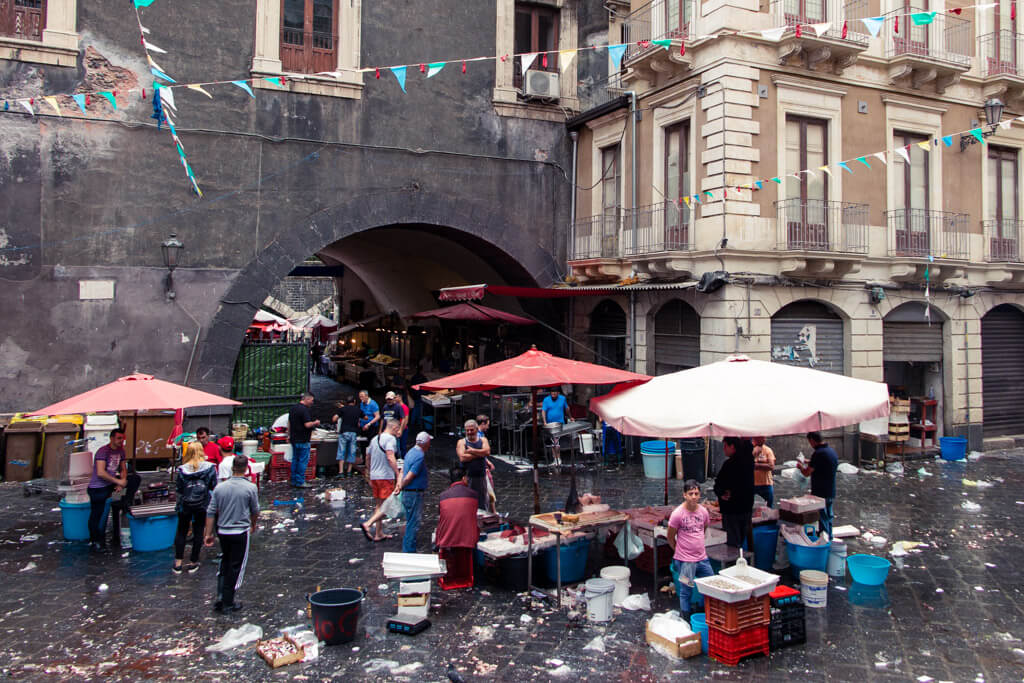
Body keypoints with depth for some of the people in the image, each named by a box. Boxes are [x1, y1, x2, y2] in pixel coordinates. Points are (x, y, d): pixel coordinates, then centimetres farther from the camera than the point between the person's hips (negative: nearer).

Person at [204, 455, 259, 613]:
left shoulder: (220, 488, -2)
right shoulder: (250, 488, -11)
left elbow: (211, 512, 0)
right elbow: (255, 511, 0)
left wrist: (208, 534, 7)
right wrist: (253, 525, 19)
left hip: (222, 532, 4)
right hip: (240, 533, -4)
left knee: (225, 563, 21)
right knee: (236, 567, 6)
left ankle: (220, 597, 17)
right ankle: (228, 603, 12)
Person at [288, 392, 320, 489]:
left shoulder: (293, 408, 13)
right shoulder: (305, 410, -18)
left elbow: (289, 423, 19)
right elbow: (307, 425, -23)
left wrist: (289, 435, 25)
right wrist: (315, 423, -5)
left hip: (294, 439, 9)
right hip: (302, 440, -9)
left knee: (295, 460, 14)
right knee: (303, 460, -3)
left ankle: (294, 481, 18)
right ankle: (300, 482, -2)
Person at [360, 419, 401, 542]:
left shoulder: (374, 439, 16)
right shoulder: (390, 438, -10)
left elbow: (369, 459, 21)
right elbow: (390, 458, -23)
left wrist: (370, 478, 28)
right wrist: (398, 474, -24)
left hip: (374, 476, 8)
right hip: (386, 476, -8)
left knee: (379, 505, 14)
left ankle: (379, 534, 16)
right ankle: (368, 524, -19)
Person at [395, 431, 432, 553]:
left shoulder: (411, 451, 11)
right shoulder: (420, 456, -20)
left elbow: (403, 470, 14)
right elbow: (409, 477, -21)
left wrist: (399, 484, 5)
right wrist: (401, 487, -7)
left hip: (407, 493, 10)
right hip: (414, 494, -10)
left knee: (410, 523, 17)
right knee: (413, 525, -3)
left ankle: (407, 551, 25)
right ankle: (409, 552, 1)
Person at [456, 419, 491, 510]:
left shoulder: (483, 440, 9)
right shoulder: (462, 442, 3)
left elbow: (487, 451, -10)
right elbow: (462, 458, -14)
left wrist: (472, 451, -10)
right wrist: (480, 454, -9)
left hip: (481, 476, 2)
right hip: (467, 476, -2)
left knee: (482, 503, 9)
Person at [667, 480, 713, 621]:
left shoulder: (703, 511, -1)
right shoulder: (677, 514, -17)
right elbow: (670, 538, -6)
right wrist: (680, 552, 5)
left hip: (702, 558, 5)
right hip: (685, 561, -5)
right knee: (685, 592, 5)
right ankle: (686, 623, 20)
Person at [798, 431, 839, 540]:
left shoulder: (818, 453, -21)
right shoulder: (832, 450, 7)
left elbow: (807, 473, -19)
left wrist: (800, 466, 2)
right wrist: (809, 464, 25)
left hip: (820, 493, -9)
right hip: (831, 493, 9)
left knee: (822, 520, -1)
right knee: (828, 518, 18)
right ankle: (829, 541, 26)